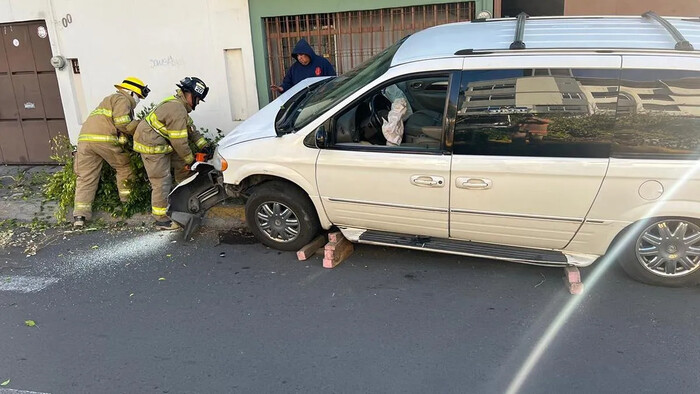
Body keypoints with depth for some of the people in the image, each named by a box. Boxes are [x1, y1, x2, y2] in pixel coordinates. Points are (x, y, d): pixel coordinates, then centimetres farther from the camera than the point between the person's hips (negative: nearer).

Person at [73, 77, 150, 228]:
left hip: (85, 138, 8)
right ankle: (128, 199, 22)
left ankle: (79, 215, -3)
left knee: (86, 177, 3)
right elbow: (122, 123, -8)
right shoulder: (122, 99, 6)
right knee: (124, 167, 13)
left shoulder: (111, 99, 35)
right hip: (104, 139, -8)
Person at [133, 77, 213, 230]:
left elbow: (191, 129, 13)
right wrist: (190, 160, -10)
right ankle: (161, 220, 2)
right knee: (162, 183, -6)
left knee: (181, 164, 15)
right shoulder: (177, 111, -24)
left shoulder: (178, 104, 9)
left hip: (161, 144, 11)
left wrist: (204, 145, 3)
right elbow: (180, 142, -22)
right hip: (152, 146, -11)